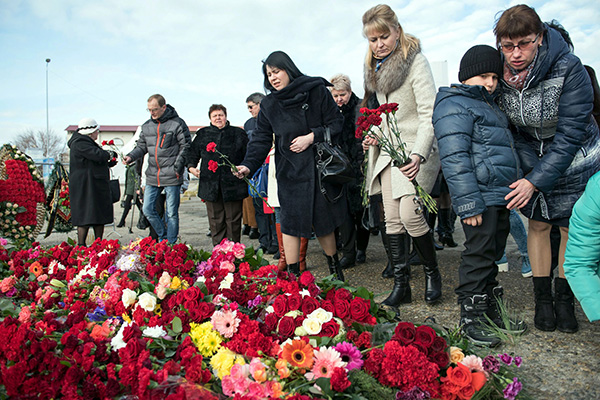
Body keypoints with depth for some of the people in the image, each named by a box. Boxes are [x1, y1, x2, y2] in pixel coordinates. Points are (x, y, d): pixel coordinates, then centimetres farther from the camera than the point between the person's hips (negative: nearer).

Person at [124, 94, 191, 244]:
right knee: (148, 209, 5)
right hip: (152, 177, 6)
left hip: (171, 177, -5)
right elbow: (141, 146, 18)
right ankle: (163, 236, 26)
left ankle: (171, 244, 14)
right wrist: (131, 156, -2)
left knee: (172, 213, 2)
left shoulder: (177, 123, -5)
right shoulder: (146, 126, 12)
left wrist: (177, 167, -12)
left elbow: (186, 146, -4)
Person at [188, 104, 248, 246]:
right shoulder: (203, 134, 13)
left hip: (232, 185, -1)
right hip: (210, 185, 1)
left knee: (233, 219, 3)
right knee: (215, 220, 5)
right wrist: (191, 167, 4)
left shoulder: (238, 133, 9)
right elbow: (193, 153, 20)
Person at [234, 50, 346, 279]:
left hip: (320, 166, -1)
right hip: (290, 170, 2)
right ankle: (293, 275, 6)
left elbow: (336, 123, 0)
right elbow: (261, 139, 4)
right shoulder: (268, 105, 8)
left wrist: (312, 137, -12)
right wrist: (248, 165, -10)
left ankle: (335, 269, 25)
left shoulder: (316, 90, 0)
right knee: (290, 221, -5)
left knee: (323, 220, 5)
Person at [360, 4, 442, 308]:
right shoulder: (374, 67, 12)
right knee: (391, 219, 3)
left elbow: (429, 113, -18)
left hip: (415, 147, -7)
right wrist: (374, 134, 6)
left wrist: (418, 154, -30)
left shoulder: (415, 60, -11)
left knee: (409, 213, -15)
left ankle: (432, 274, 9)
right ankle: (400, 284, 11)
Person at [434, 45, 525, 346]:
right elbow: (455, 159, -19)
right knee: (478, 256, -5)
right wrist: (469, 204, -24)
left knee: (493, 254, 16)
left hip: (501, 195, 10)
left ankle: (491, 308, 28)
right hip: (481, 197, -10)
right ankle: (470, 316, 7)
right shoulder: (454, 106, -10)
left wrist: (516, 188, 25)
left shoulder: (488, 105, 23)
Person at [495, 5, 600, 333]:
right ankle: (543, 299, 18)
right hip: (530, 155, 3)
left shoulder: (568, 68, -27)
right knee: (538, 224, 5)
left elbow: (570, 133, -26)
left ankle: (565, 299, 19)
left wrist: (536, 180, -29)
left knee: (571, 228, 3)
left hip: (573, 158, -2)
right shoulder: (499, 71, -16)